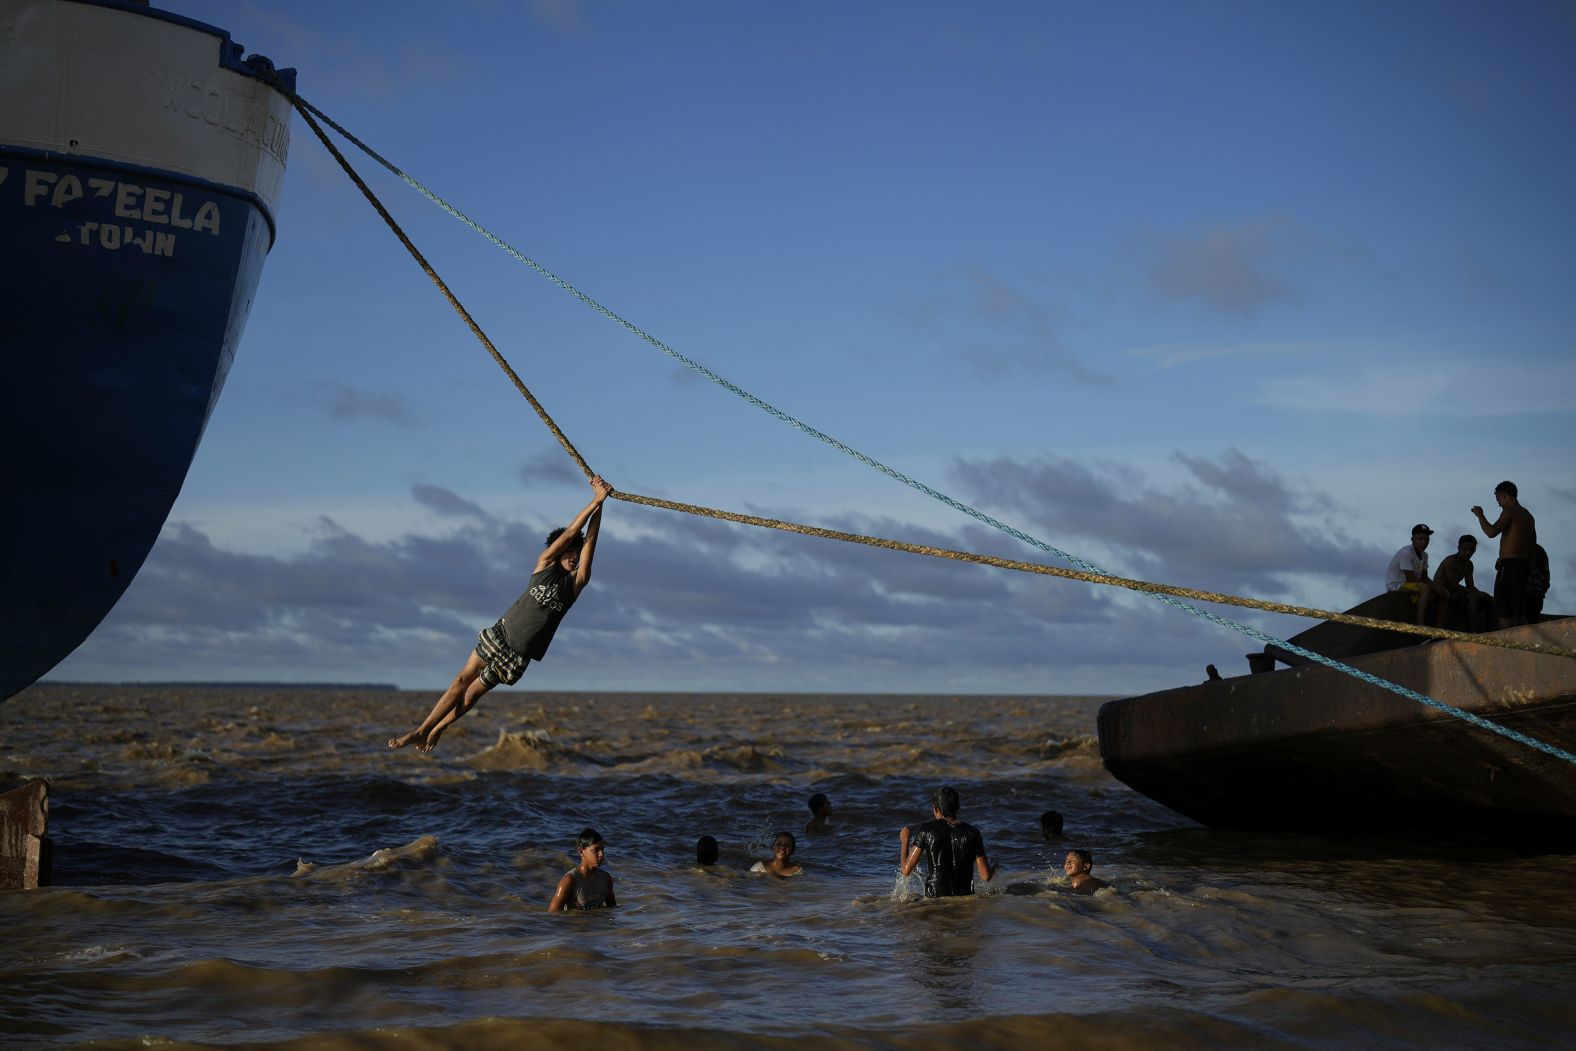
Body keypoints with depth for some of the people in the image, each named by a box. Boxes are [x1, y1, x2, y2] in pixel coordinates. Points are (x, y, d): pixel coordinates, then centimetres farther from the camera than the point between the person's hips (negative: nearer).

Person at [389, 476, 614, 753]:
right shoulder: (545, 564, 0)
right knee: (462, 680, -1)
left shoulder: (576, 583, -2)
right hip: (500, 634, 0)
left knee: (474, 692, 4)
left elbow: (589, 540, -9)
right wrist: (596, 500, -13)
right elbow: (570, 533, -9)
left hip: (519, 655, 0)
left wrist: (599, 505, -16)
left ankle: (436, 730, 16)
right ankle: (421, 730, 7)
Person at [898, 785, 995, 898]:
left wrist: (904, 841, 14)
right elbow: (986, 876, 0)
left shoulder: (926, 830, -4)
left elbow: (906, 870, -2)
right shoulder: (972, 832, 0)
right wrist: (993, 868, 25)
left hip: (934, 898, -1)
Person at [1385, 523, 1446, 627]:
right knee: (1426, 589, -34)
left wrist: (1436, 587, -13)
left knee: (1442, 594, 1)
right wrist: (1434, 586, -19)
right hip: (1395, 586, -10)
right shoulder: (1406, 552, -19)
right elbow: (1410, 579, -23)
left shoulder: (1424, 555, 9)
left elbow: (1425, 578, 9)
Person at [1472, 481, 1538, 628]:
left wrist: (1480, 515, -8)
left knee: (1503, 611, -10)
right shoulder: (1528, 515, 19)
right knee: (1518, 611, 11)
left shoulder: (1509, 511, -9)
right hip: (1524, 565, 9)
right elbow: (1533, 544, 21)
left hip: (1510, 564, -9)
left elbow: (1491, 532, -22)